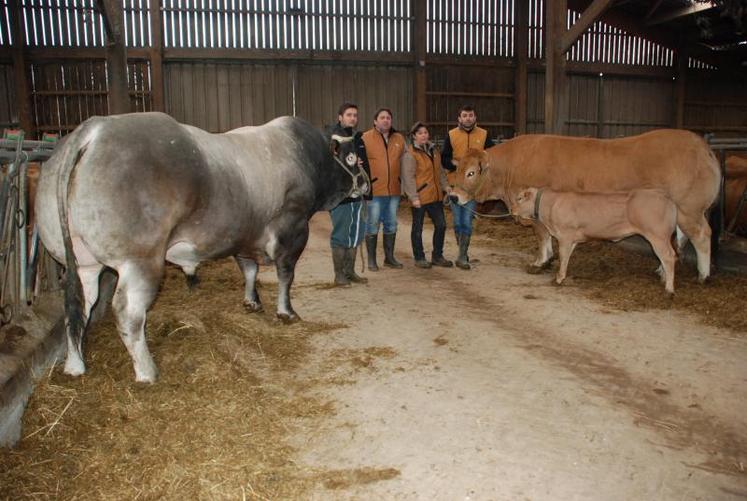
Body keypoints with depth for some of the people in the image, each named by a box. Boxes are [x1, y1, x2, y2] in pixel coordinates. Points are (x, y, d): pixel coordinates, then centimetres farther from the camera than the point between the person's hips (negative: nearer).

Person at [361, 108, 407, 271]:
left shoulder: (399, 139, 10)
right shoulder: (365, 138, -4)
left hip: (394, 190, 5)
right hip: (374, 190, -5)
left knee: (391, 225, 13)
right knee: (372, 225, 1)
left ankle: (389, 257, 25)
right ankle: (371, 260, 11)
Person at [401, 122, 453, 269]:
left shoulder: (433, 150, 13)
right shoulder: (410, 154, -10)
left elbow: (440, 171, 21)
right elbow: (408, 177, -15)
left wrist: (445, 185, 8)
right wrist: (414, 196, -20)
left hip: (435, 196, 7)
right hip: (420, 197, -7)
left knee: (441, 225, 10)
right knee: (418, 228, 5)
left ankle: (437, 256, 24)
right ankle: (419, 258, 18)